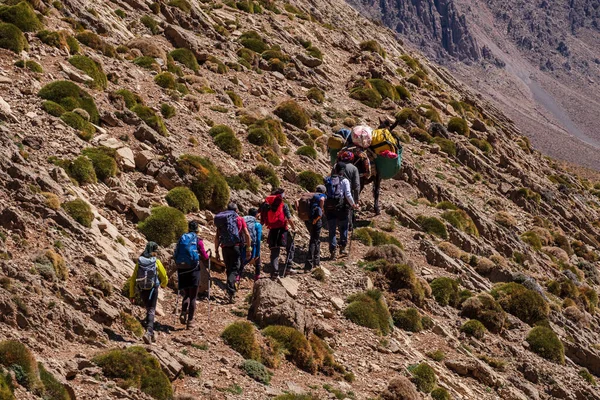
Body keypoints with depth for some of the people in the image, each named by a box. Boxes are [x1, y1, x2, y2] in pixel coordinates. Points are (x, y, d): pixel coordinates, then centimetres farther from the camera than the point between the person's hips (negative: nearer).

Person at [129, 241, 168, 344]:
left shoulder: (139, 262, -1)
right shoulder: (156, 262, -9)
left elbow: (133, 280, 0)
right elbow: (164, 277, -2)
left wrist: (132, 295, 6)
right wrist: (163, 285, 22)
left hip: (142, 291, 4)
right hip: (152, 290, -4)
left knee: (149, 310, 20)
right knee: (151, 312, -2)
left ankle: (151, 334, 26)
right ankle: (148, 332, -23)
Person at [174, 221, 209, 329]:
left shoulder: (182, 239, 7)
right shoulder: (198, 240, -3)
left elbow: (175, 255, 8)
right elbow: (205, 257, -3)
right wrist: (206, 256, 19)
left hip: (182, 269, 3)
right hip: (194, 269, -3)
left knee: (186, 295, 17)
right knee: (193, 297, 5)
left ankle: (183, 313, -8)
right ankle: (190, 321, 2)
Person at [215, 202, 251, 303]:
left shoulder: (221, 220, 12)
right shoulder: (240, 219, 5)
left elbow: (217, 237, 9)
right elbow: (247, 235, -2)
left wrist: (217, 251, 13)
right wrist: (248, 249, 2)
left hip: (225, 248, 3)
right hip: (236, 246, -3)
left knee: (229, 269, 16)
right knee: (234, 269, -5)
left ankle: (232, 291, 22)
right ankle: (230, 291, -26)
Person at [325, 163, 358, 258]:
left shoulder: (328, 180, 7)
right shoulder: (344, 181, -5)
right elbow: (348, 195, -10)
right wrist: (353, 204, 4)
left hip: (329, 207, 3)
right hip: (341, 207, -3)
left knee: (332, 230, 8)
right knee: (343, 228, 15)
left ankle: (332, 251, 3)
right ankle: (342, 248, 16)